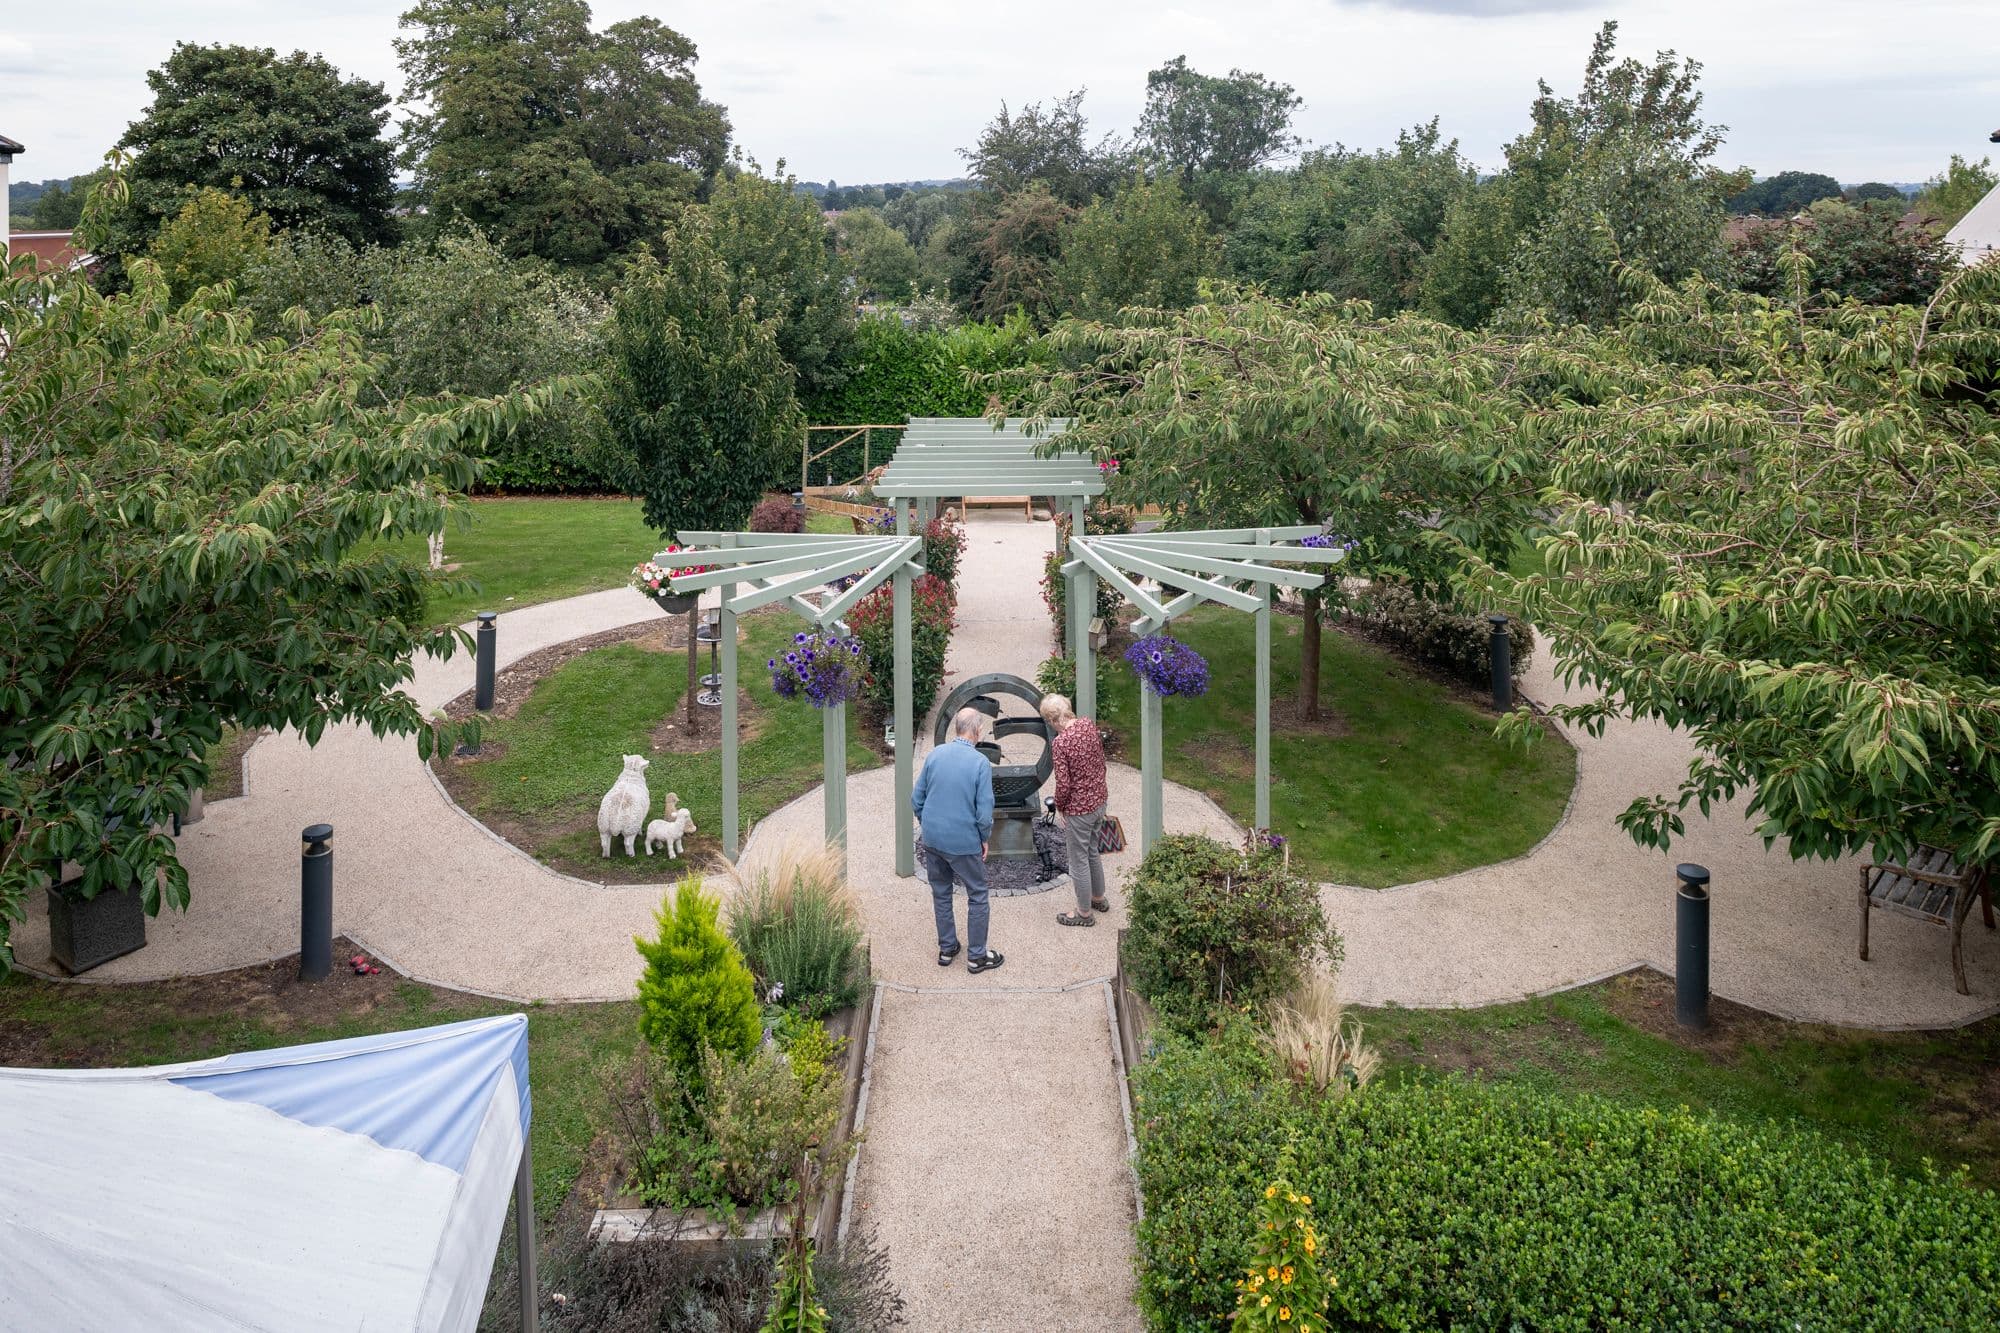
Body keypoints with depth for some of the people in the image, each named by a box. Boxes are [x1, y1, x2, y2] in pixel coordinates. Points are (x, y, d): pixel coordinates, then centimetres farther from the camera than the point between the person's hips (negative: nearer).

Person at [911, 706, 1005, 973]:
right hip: (964, 842, -5)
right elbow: (984, 811, -16)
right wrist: (985, 839, 1)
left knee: (941, 894, 19)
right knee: (977, 896, 11)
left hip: (933, 839, 5)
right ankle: (977, 956, 17)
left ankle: (947, 948, 29)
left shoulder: (935, 755, -3)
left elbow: (916, 799, 2)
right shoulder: (980, 762, -16)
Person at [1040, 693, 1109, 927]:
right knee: (1092, 851, 27)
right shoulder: (1089, 725, -4)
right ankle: (1099, 898, 44)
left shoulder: (1060, 743, -26)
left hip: (1078, 808, -8)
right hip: (1099, 800, 8)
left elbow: (1063, 784, -22)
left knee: (1079, 861, 10)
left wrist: (1059, 807, -5)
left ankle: (1084, 913, 24)